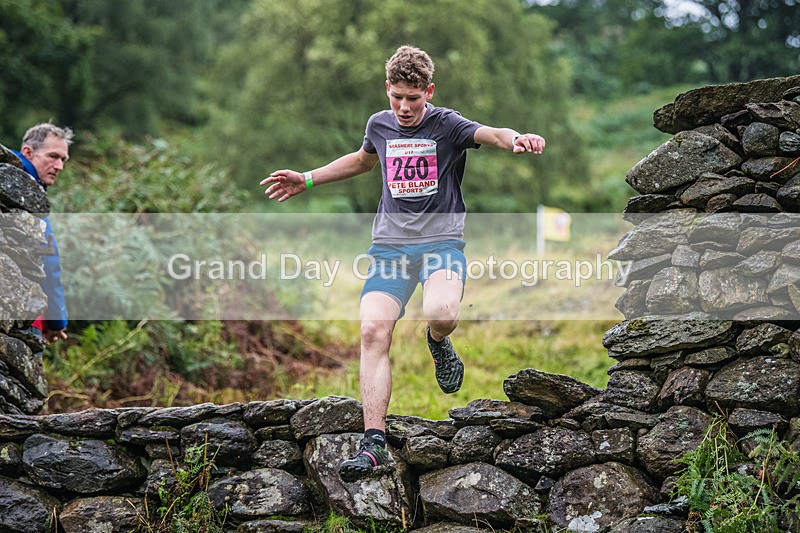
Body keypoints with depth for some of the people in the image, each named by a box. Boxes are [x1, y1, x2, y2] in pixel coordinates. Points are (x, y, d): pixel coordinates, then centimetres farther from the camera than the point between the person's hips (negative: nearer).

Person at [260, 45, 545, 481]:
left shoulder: (446, 125, -3)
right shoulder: (379, 125, 12)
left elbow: (489, 134, -24)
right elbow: (363, 159, 35)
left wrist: (514, 139, -48)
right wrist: (307, 180, 34)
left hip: (442, 240, -4)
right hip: (389, 244, 4)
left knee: (441, 313, -34)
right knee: (373, 330, -17)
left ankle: (438, 344, 7)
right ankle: (374, 444, -15)